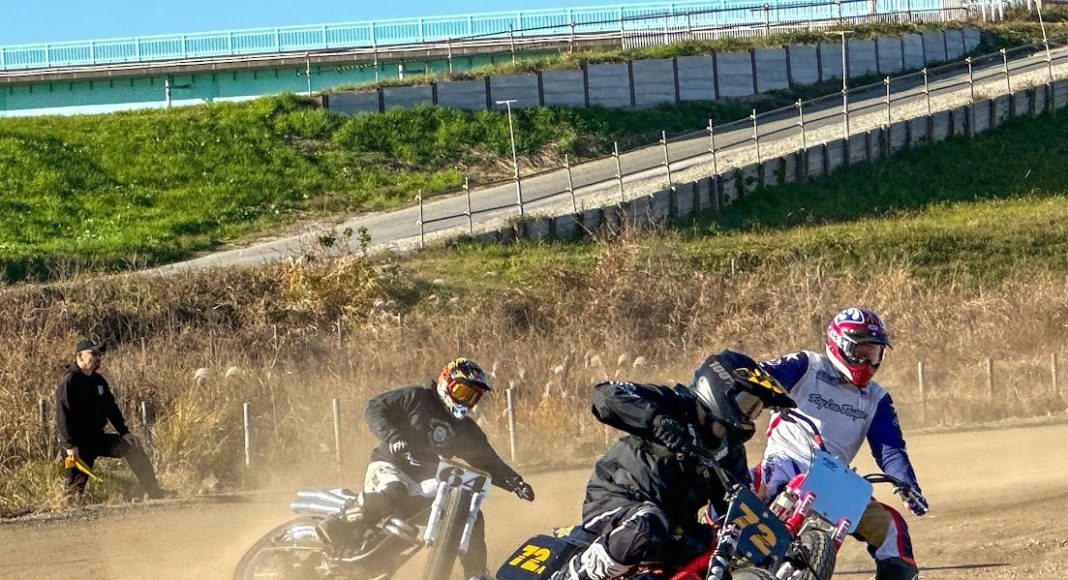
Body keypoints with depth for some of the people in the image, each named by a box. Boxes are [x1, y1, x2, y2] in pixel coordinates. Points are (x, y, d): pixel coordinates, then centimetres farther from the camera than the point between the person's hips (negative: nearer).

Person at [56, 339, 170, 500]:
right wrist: (70, 445, -25)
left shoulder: (98, 381, 12)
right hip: (77, 443, -7)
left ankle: (153, 491, -1)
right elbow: (62, 416, -19)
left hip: (97, 438, 7)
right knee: (77, 484, -10)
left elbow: (111, 408, 19)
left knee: (131, 445, -1)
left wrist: (124, 432, 8)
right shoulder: (69, 382, -13)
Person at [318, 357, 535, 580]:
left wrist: (514, 482, -1)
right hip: (391, 465, -6)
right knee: (392, 492, -42)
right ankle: (343, 526, -33)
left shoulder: (466, 429, 16)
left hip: (428, 480, 6)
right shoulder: (417, 397, -2)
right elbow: (375, 407, -7)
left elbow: (487, 460, 16)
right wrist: (393, 436, -24)